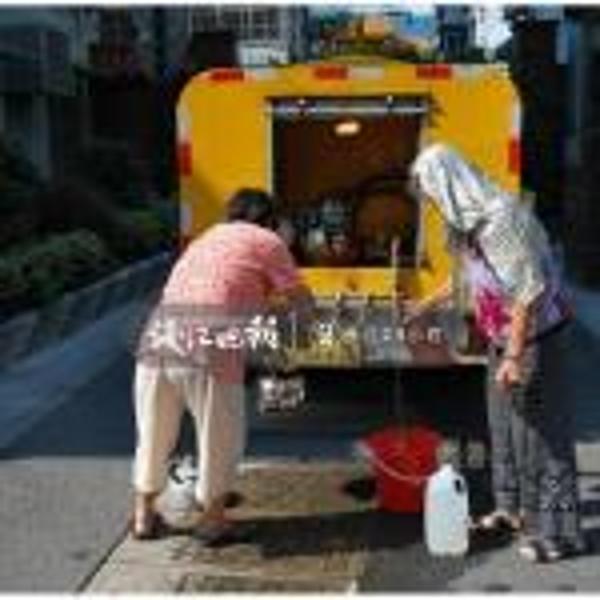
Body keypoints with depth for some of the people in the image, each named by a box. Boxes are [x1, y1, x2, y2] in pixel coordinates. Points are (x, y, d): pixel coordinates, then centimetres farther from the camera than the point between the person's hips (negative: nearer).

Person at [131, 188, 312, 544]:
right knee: (220, 436, 15)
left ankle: (143, 515, 36)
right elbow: (300, 301, 9)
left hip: (156, 339, 6)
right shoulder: (267, 241, 10)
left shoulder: (208, 238, 28)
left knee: (154, 433, 22)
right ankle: (213, 519, 27)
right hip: (209, 350, -6)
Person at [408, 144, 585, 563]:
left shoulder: (502, 217, -24)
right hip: (502, 338, 9)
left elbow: (529, 291, -26)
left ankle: (557, 531, 11)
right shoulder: (469, 220, 5)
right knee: (503, 424, 18)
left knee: (540, 430, -1)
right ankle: (514, 507, 35)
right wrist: (427, 305, 32)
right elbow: (469, 276, 22)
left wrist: (515, 356, -25)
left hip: (535, 338, -9)